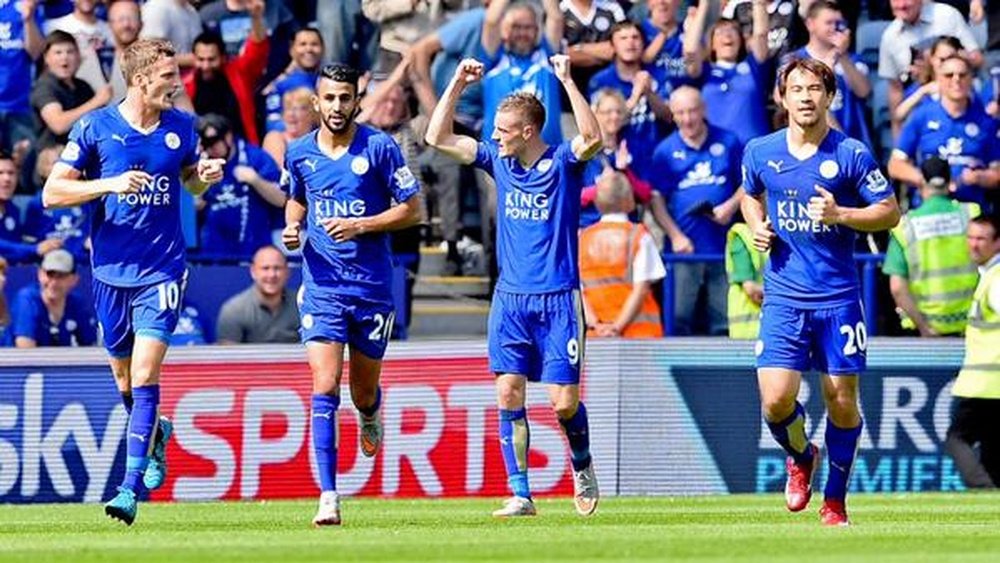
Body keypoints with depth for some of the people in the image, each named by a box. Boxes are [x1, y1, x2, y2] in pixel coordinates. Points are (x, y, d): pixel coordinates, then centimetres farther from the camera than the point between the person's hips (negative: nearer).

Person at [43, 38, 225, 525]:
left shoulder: (181, 127, 3)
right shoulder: (94, 128, -5)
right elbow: (52, 193, -5)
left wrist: (206, 176, -3)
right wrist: (110, 184, -19)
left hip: (162, 269, -1)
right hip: (111, 268, 1)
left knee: (144, 372, -15)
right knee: (124, 381, 11)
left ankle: (131, 487, -17)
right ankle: (155, 433, 44)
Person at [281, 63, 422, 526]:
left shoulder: (380, 148, -7)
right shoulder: (299, 153, 4)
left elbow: (412, 209, -4)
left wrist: (360, 226, -16)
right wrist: (292, 227, 1)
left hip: (372, 285, -1)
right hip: (322, 284, 1)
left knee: (364, 392, 11)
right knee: (325, 389, -13)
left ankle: (370, 416, 51)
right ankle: (328, 498, -15)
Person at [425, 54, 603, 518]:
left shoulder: (563, 163, -6)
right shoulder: (499, 160, 8)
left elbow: (592, 138, -28)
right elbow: (438, 138, 9)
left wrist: (567, 80, -29)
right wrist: (457, 84, 0)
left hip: (559, 298, -4)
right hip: (510, 299, 4)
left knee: (564, 401, -5)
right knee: (509, 394, -5)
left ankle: (582, 465, 25)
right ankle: (520, 495, -2)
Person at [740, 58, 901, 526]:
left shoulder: (852, 154, -5)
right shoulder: (761, 153, 4)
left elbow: (890, 212, -1)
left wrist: (840, 214, -16)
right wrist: (757, 226, 3)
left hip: (838, 298, -1)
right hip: (783, 297, 1)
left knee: (842, 402, 2)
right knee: (776, 398, -11)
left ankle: (835, 501, 19)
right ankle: (800, 458, 22)